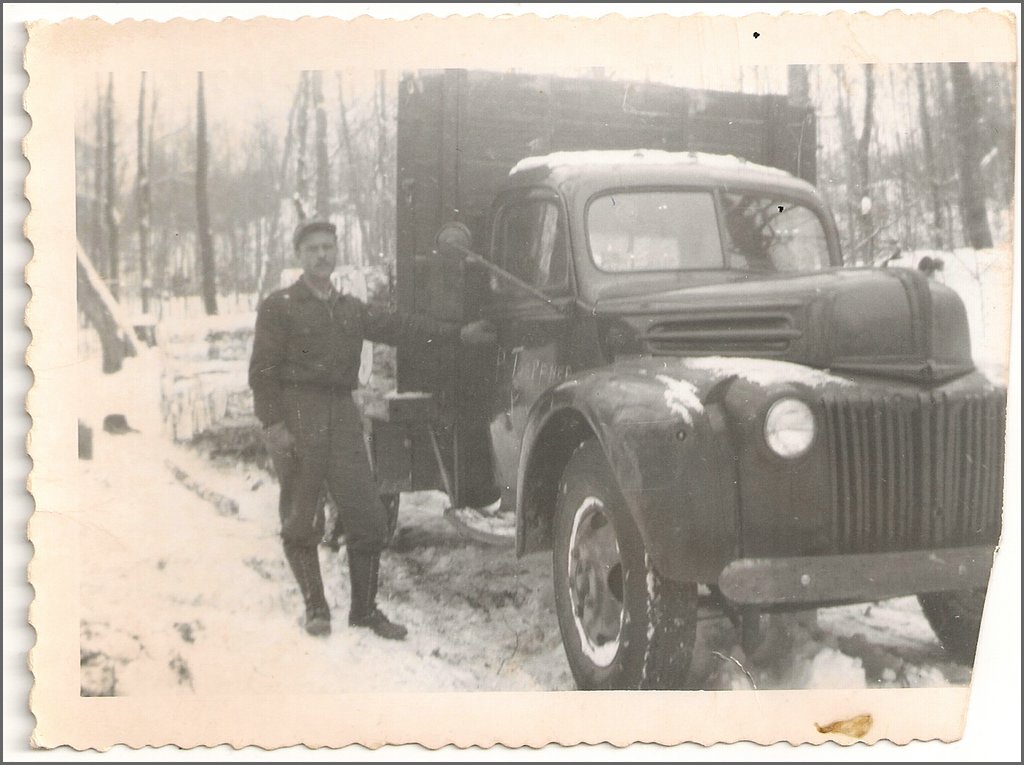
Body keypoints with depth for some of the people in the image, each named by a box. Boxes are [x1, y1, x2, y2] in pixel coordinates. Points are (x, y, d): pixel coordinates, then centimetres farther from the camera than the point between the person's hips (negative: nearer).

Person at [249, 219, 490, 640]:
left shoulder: (351, 309, 19)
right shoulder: (279, 307, 1)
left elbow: (399, 325, 14)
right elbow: (262, 372, -5)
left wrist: (456, 333, 7)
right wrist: (273, 424, -14)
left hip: (341, 414, 5)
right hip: (296, 416, -5)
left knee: (368, 518, 1)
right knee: (301, 522, 0)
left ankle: (364, 609, 13)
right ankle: (315, 607, 15)